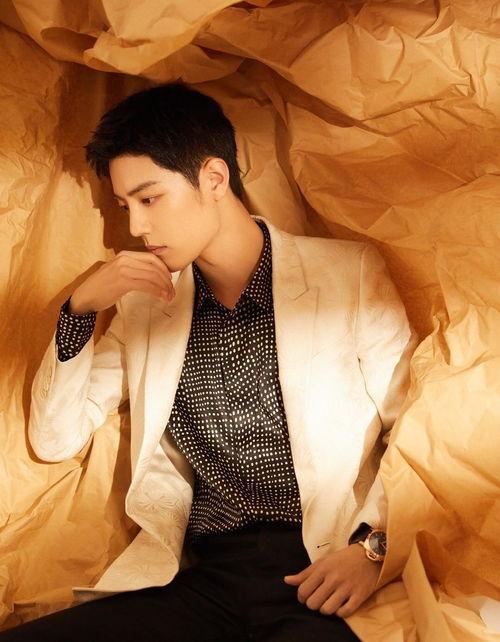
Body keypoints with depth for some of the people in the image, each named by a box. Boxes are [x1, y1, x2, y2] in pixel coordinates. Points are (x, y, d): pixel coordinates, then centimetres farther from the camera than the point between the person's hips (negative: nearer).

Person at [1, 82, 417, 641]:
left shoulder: (352, 274, 3)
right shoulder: (144, 302, 13)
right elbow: (55, 441, 13)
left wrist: (374, 543, -14)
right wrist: (81, 307, 0)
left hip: (323, 581, -3)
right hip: (201, 580, 4)